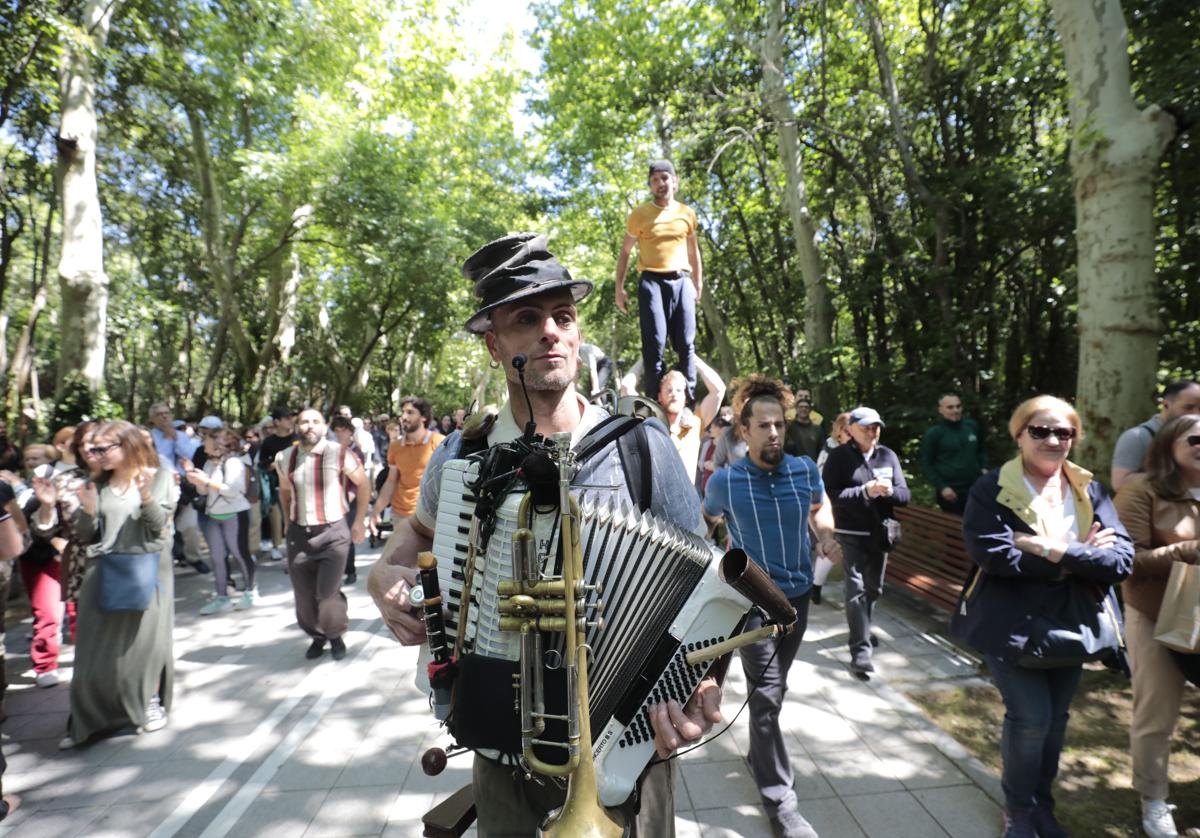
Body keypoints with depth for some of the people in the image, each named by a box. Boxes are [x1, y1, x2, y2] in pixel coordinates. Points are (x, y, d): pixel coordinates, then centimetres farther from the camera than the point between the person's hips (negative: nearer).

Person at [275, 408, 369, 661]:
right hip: (299, 533, 4)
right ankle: (317, 636, 35)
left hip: (333, 532, -4)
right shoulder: (284, 458, 1)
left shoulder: (339, 454, -11)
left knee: (327, 593, -9)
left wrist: (359, 521, 0)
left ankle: (335, 636, 19)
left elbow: (363, 484, 0)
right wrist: (288, 522, 15)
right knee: (304, 595, 10)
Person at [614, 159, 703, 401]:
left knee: (686, 343, -3)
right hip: (652, 281, -2)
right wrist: (619, 287, 2)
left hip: (682, 282, 3)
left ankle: (688, 400, 3)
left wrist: (698, 285, 18)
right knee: (655, 343, -8)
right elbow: (625, 252, 9)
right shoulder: (639, 214, 5)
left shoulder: (687, 213, 14)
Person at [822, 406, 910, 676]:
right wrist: (865, 491, -27)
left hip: (880, 532, 5)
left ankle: (862, 629, 43)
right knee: (856, 588, -10)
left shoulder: (888, 455, 4)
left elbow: (905, 494, 1)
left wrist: (889, 491, -21)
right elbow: (829, 494, -17)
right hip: (851, 533, -5)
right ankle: (860, 649, -4)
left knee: (874, 587, 19)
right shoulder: (839, 456, -8)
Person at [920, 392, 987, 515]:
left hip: (976, 489, 4)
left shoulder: (972, 426, 7)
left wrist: (984, 468, 5)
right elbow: (926, 465, -5)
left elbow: (980, 451, 22)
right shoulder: (933, 434, -6)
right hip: (951, 493, -4)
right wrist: (942, 487, -13)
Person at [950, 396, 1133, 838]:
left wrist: (1056, 551, -25)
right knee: (1031, 718, -5)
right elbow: (991, 553, -25)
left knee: (1055, 719, 16)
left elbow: (1122, 558, -10)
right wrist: (1079, 559, -20)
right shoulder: (992, 489, -12)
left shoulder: (1090, 492, 1)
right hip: (1011, 626, -5)